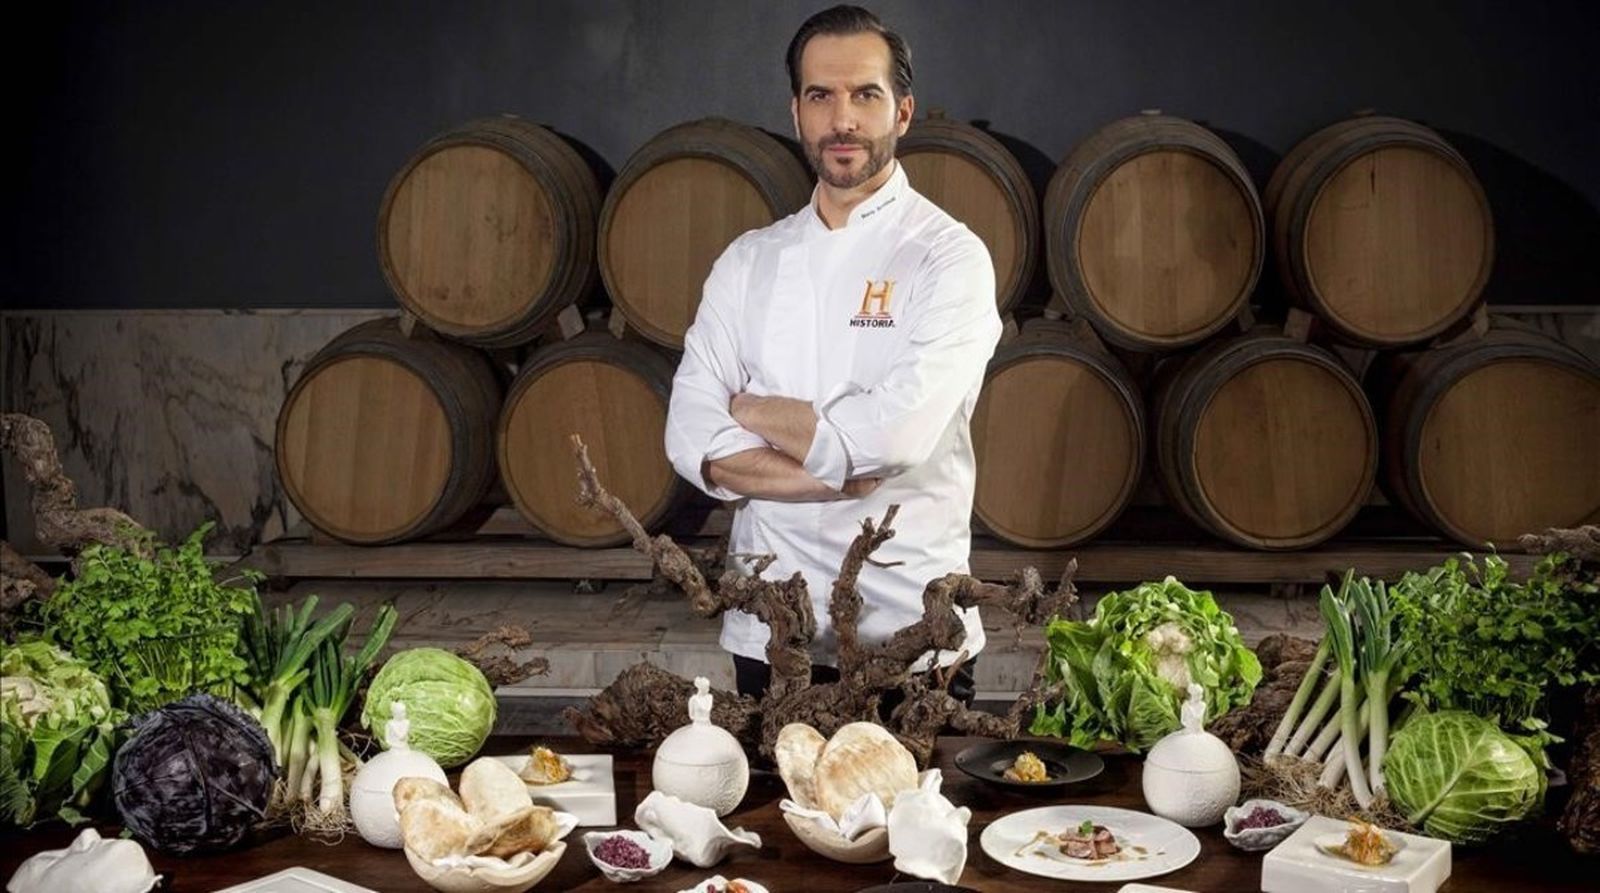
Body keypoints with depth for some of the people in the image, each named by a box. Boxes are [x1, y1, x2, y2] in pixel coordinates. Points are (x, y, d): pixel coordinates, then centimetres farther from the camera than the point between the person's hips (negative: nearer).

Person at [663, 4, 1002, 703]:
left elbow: (894, 434, -20)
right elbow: (693, 442, -2)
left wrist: (751, 410, -4)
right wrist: (841, 475, -15)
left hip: (912, 630, -3)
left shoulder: (949, 257, -6)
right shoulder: (749, 261, 7)